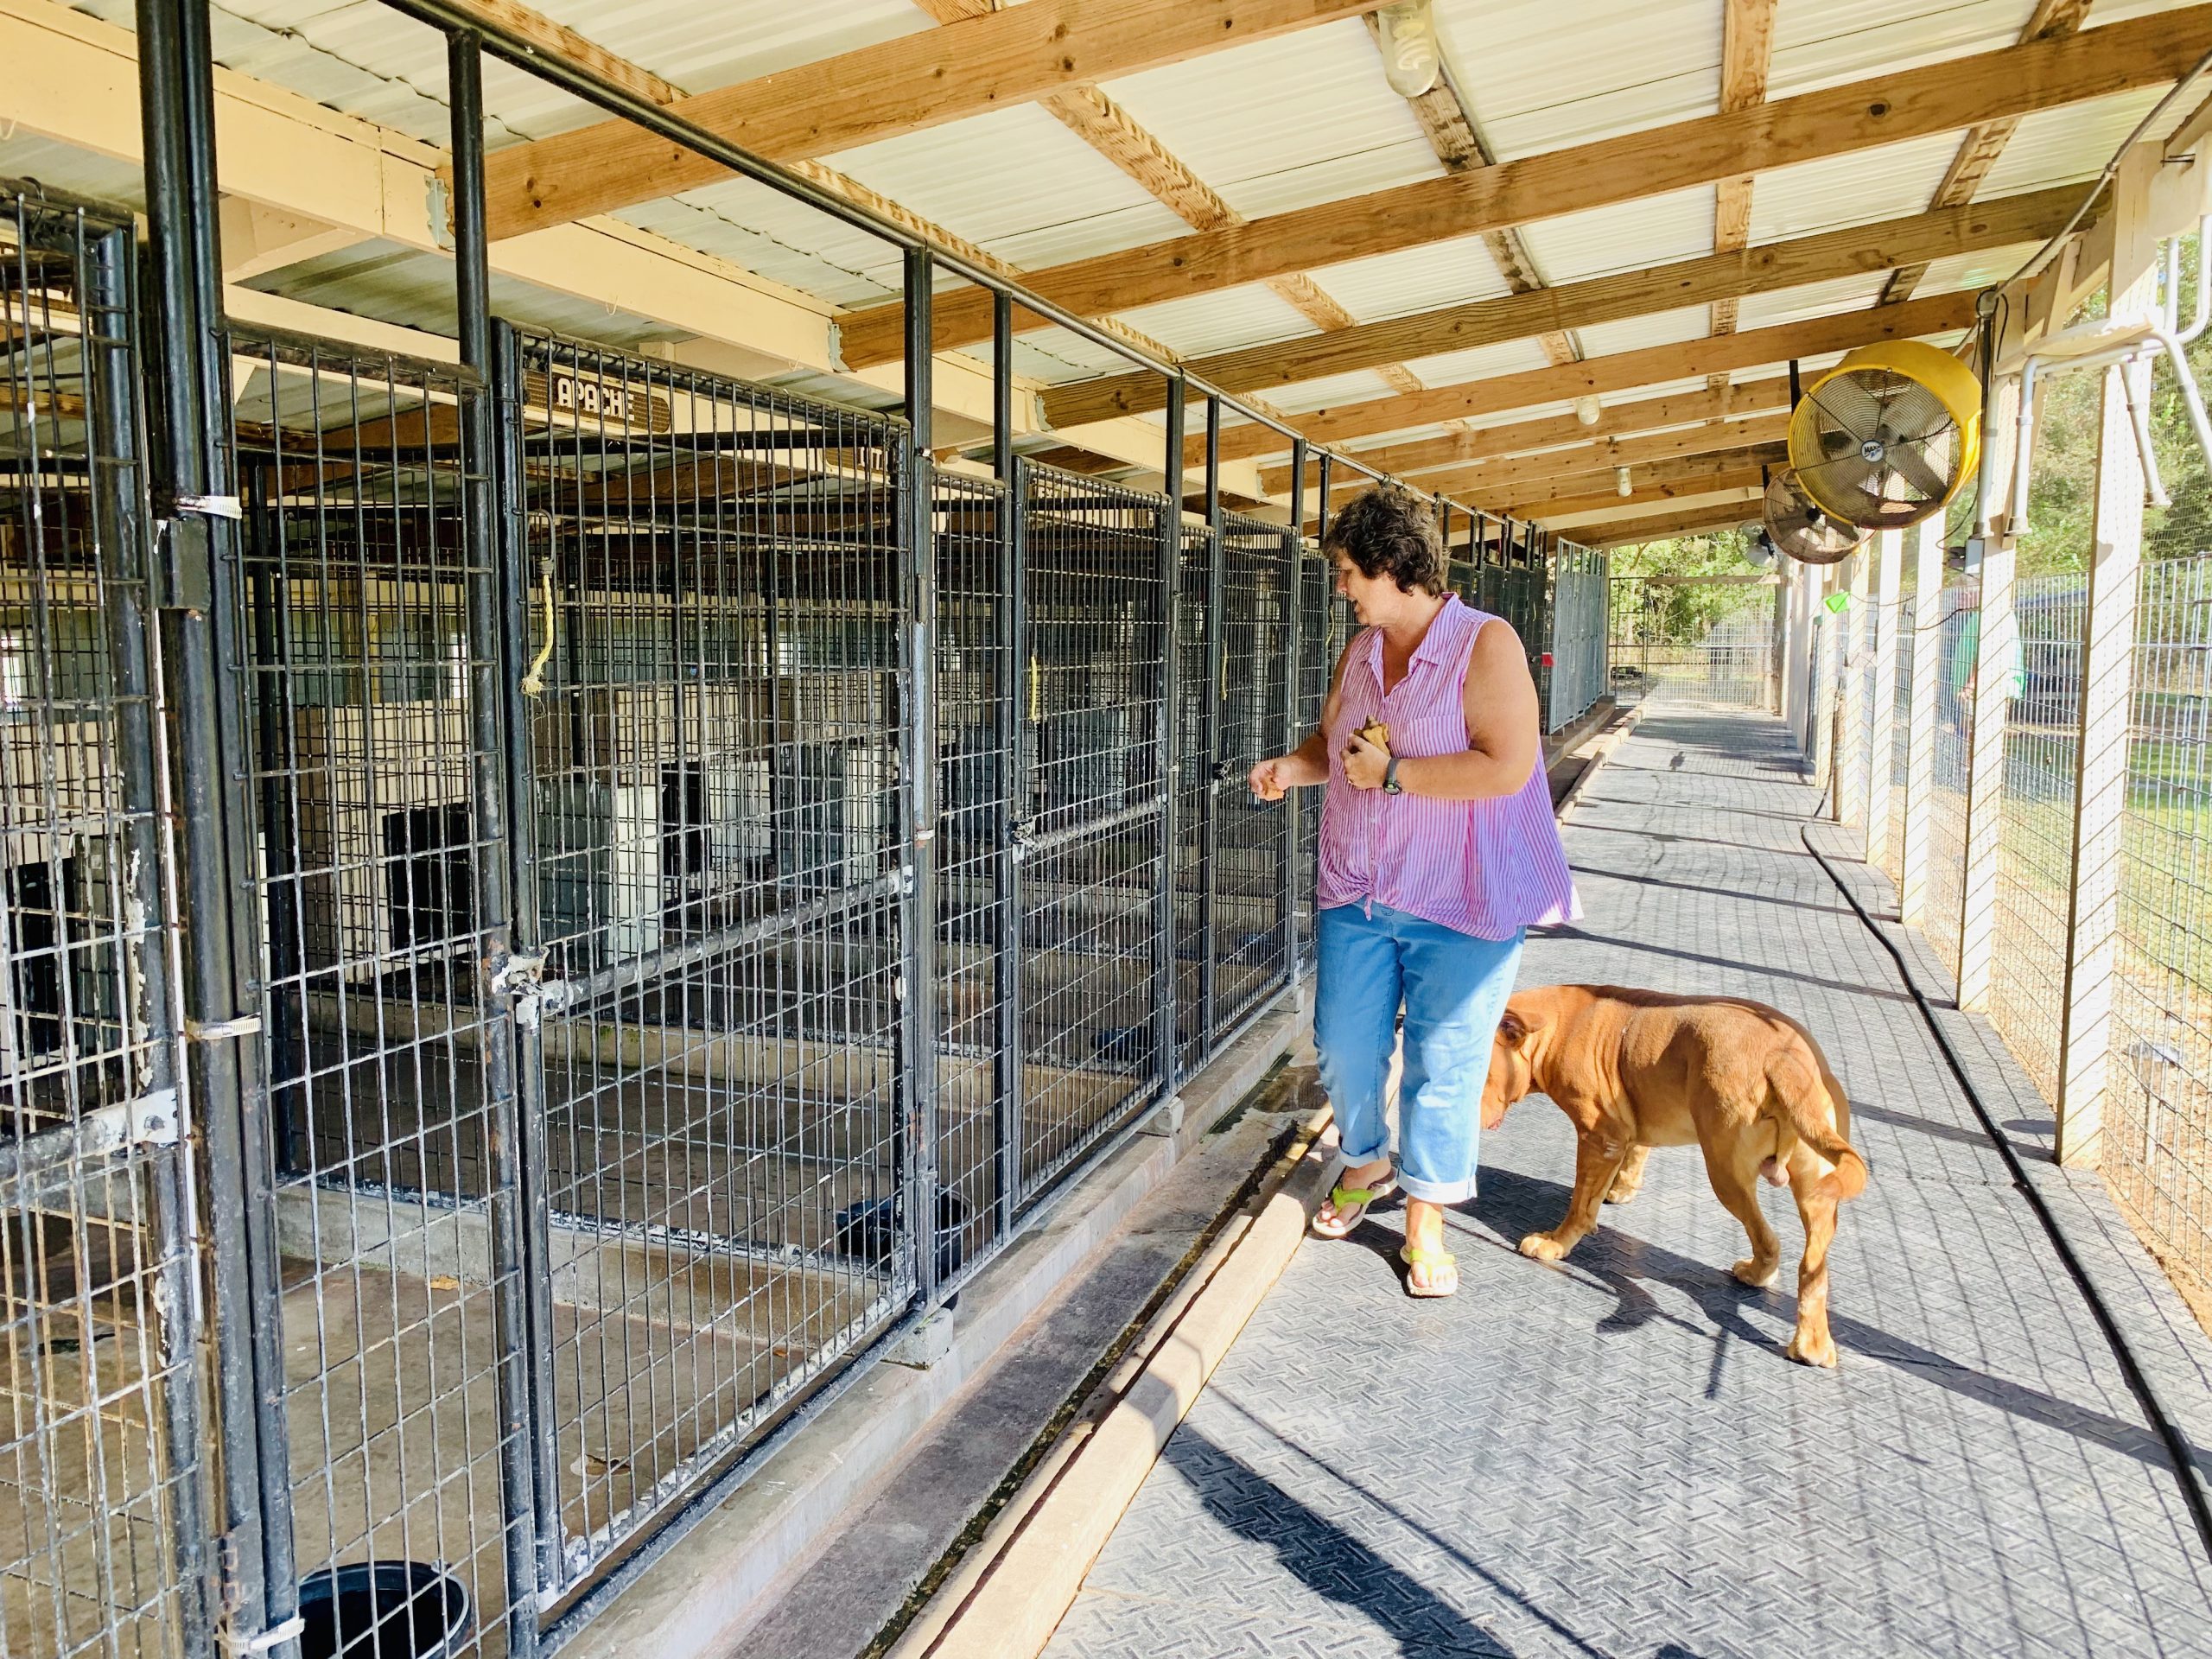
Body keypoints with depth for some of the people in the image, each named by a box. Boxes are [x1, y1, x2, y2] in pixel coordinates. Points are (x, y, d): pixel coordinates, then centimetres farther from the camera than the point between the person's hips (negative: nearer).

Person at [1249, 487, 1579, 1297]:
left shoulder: (1486, 645, -13)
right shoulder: (1359, 652, 8)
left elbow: (1507, 768, -22)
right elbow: (1332, 741, 22)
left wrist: (1393, 773, -20)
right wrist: (1292, 766, 0)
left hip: (1460, 901, -6)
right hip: (1357, 893, 6)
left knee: (1443, 1062, 3)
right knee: (1344, 1046, 10)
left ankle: (1424, 1219, 20)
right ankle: (1364, 1164, 38)